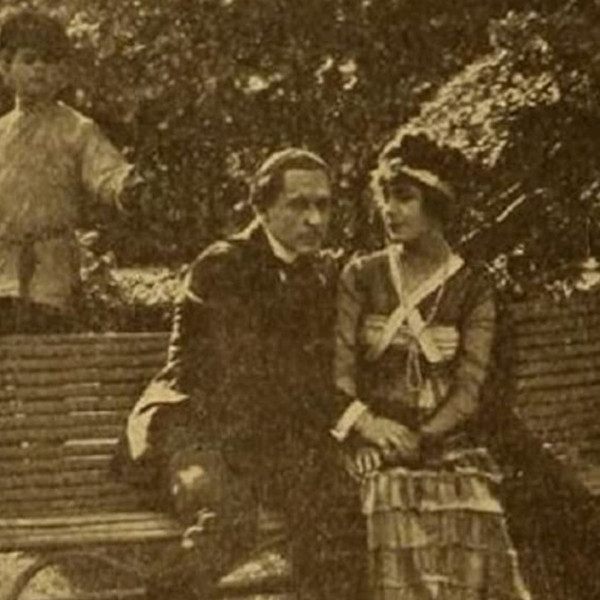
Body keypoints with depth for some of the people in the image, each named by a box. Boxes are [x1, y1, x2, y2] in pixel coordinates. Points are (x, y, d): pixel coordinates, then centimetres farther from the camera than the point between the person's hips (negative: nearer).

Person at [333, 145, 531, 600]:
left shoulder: (472, 287, 4)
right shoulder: (362, 277, 7)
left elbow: (470, 388, -4)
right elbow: (338, 370, 0)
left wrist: (417, 440, -17)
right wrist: (368, 427, -17)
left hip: (450, 458, 0)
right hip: (380, 472, 0)